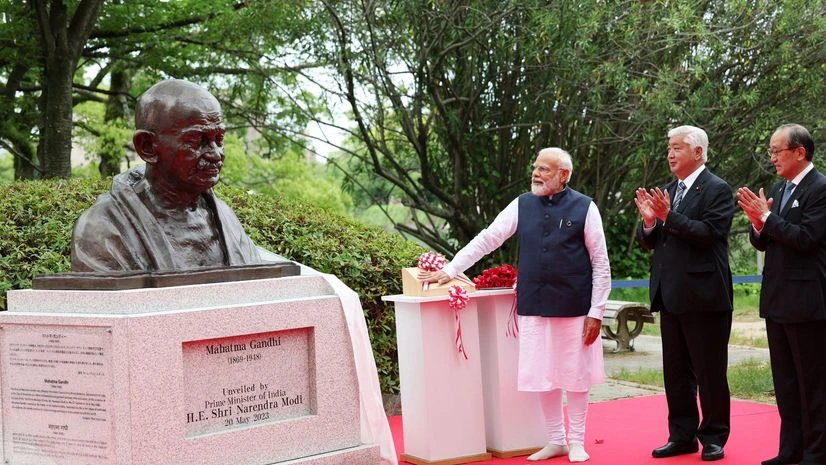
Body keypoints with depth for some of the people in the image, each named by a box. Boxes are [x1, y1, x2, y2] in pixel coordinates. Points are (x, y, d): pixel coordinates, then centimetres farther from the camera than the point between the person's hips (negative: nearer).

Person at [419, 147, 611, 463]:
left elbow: (600, 264, -3)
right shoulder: (521, 206, 5)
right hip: (533, 306, 3)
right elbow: (486, 240, 7)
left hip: (574, 307, -3)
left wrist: (596, 312, -7)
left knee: (575, 375, 7)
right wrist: (449, 271, 0)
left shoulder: (584, 208, -4)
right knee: (542, 375, 8)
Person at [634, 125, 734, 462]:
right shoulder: (667, 191, 12)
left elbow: (709, 234, -20)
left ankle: (714, 437, 12)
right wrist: (649, 220, -8)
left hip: (704, 295, -7)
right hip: (671, 295, 7)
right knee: (676, 371, 12)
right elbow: (649, 243, 12)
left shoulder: (717, 190, -8)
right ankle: (683, 435, 21)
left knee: (710, 371, 2)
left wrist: (669, 216, -25)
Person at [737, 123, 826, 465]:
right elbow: (763, 243, 13)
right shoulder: (777, 190, 13)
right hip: (777, 300, 8)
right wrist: (758, 222, -7)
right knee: (785, 381, 13)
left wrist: (767, 216, -16)